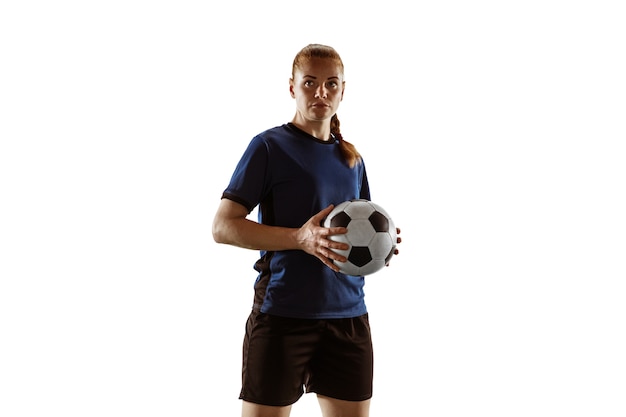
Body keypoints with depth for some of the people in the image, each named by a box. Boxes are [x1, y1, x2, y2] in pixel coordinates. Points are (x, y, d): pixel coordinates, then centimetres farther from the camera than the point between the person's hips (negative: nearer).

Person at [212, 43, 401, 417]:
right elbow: (223, 227, -10)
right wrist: (300, 238, -22)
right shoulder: (270, 147, -3)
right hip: (283, 315, -5)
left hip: (349, 316, 5)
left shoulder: (352, 159, 15)